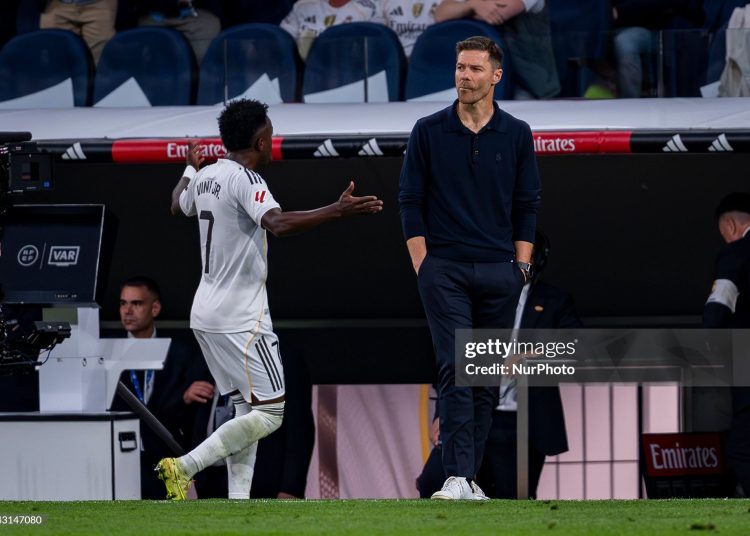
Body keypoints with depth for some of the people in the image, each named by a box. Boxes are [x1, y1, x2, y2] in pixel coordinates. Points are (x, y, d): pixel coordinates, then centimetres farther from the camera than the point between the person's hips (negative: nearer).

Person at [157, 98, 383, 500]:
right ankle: (184, 467, -13)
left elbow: (178, 205, 33)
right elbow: (278, 223, -34)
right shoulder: (245, 179, -16)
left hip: (207, 313, 10)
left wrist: (190, 169, 52)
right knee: (269, 412, -8)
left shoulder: (206, 177, 10)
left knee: (246, 410, 13)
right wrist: (338, 211, -39)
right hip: (240, 317, -10)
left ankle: (238, 498, 5)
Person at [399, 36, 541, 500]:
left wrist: (522, 267, 2)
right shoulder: (429, 132, 2)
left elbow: (528, 205, 9)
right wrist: (422, 265, -4)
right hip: (445, 270, -2)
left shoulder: (516, 135, 6)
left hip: (499, 271, 2)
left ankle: (470, 475, 12)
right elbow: (411, 201, 3)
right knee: (455, 370, -13)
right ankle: (457, 476, -19)